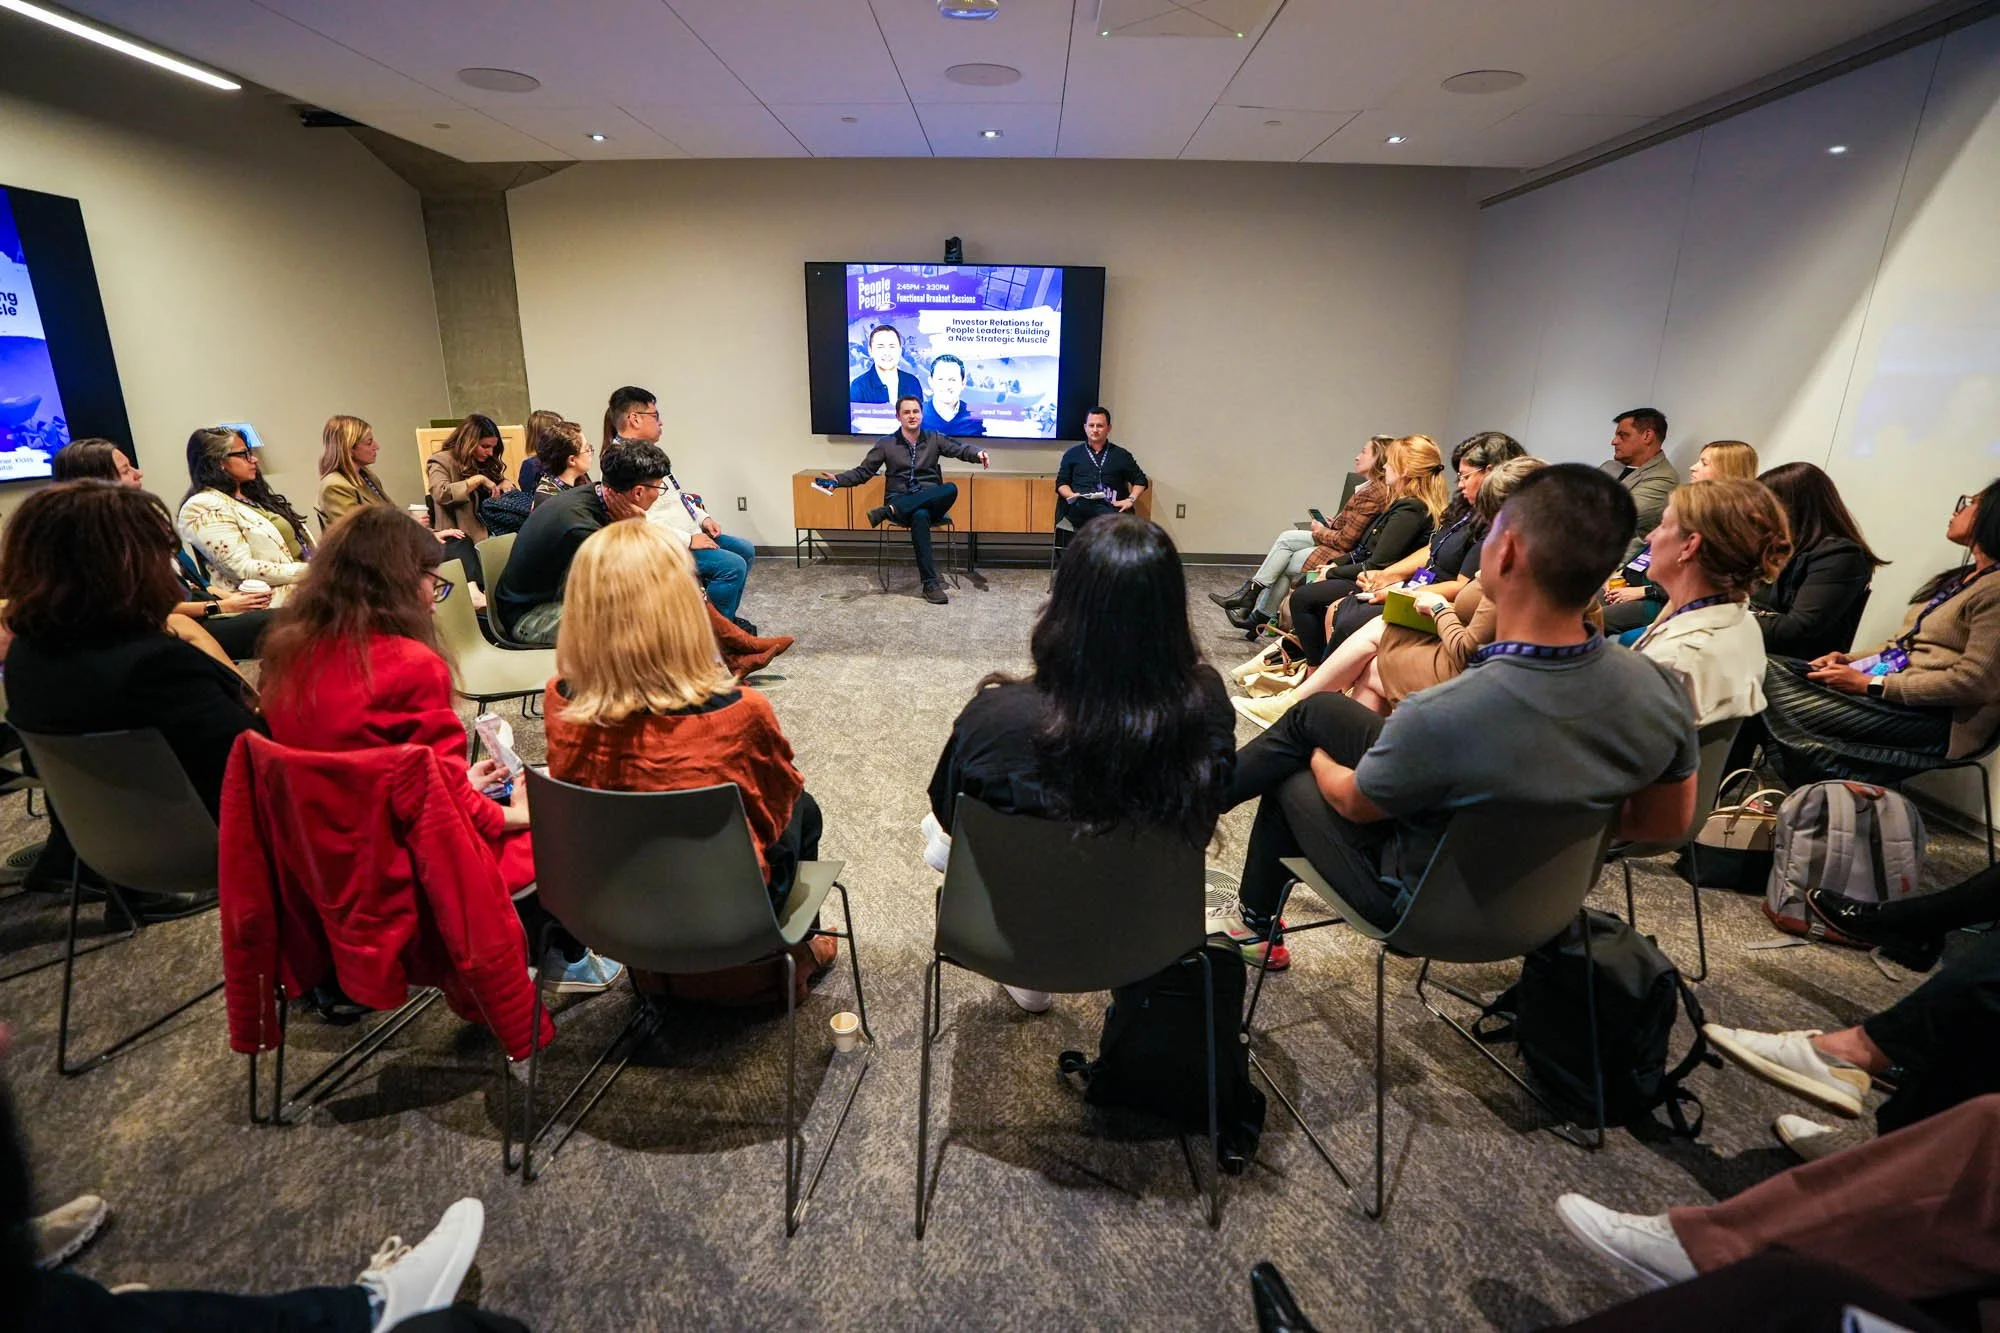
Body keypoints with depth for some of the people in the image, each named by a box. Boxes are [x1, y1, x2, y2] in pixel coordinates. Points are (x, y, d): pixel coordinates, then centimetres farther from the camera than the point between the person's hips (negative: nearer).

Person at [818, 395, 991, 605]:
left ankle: (889, 511, -33)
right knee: (920, 516, -39)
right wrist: (838, 480, -9)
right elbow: (863, 472, 9)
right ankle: (930, 583, -39)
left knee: (951, 489, -33)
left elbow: (961, 450, 3)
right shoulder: (886, 443, 9)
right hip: (900, 501, -2)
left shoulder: (934, 439, 12)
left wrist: (977, 454, -21)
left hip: (931, 502, 2)